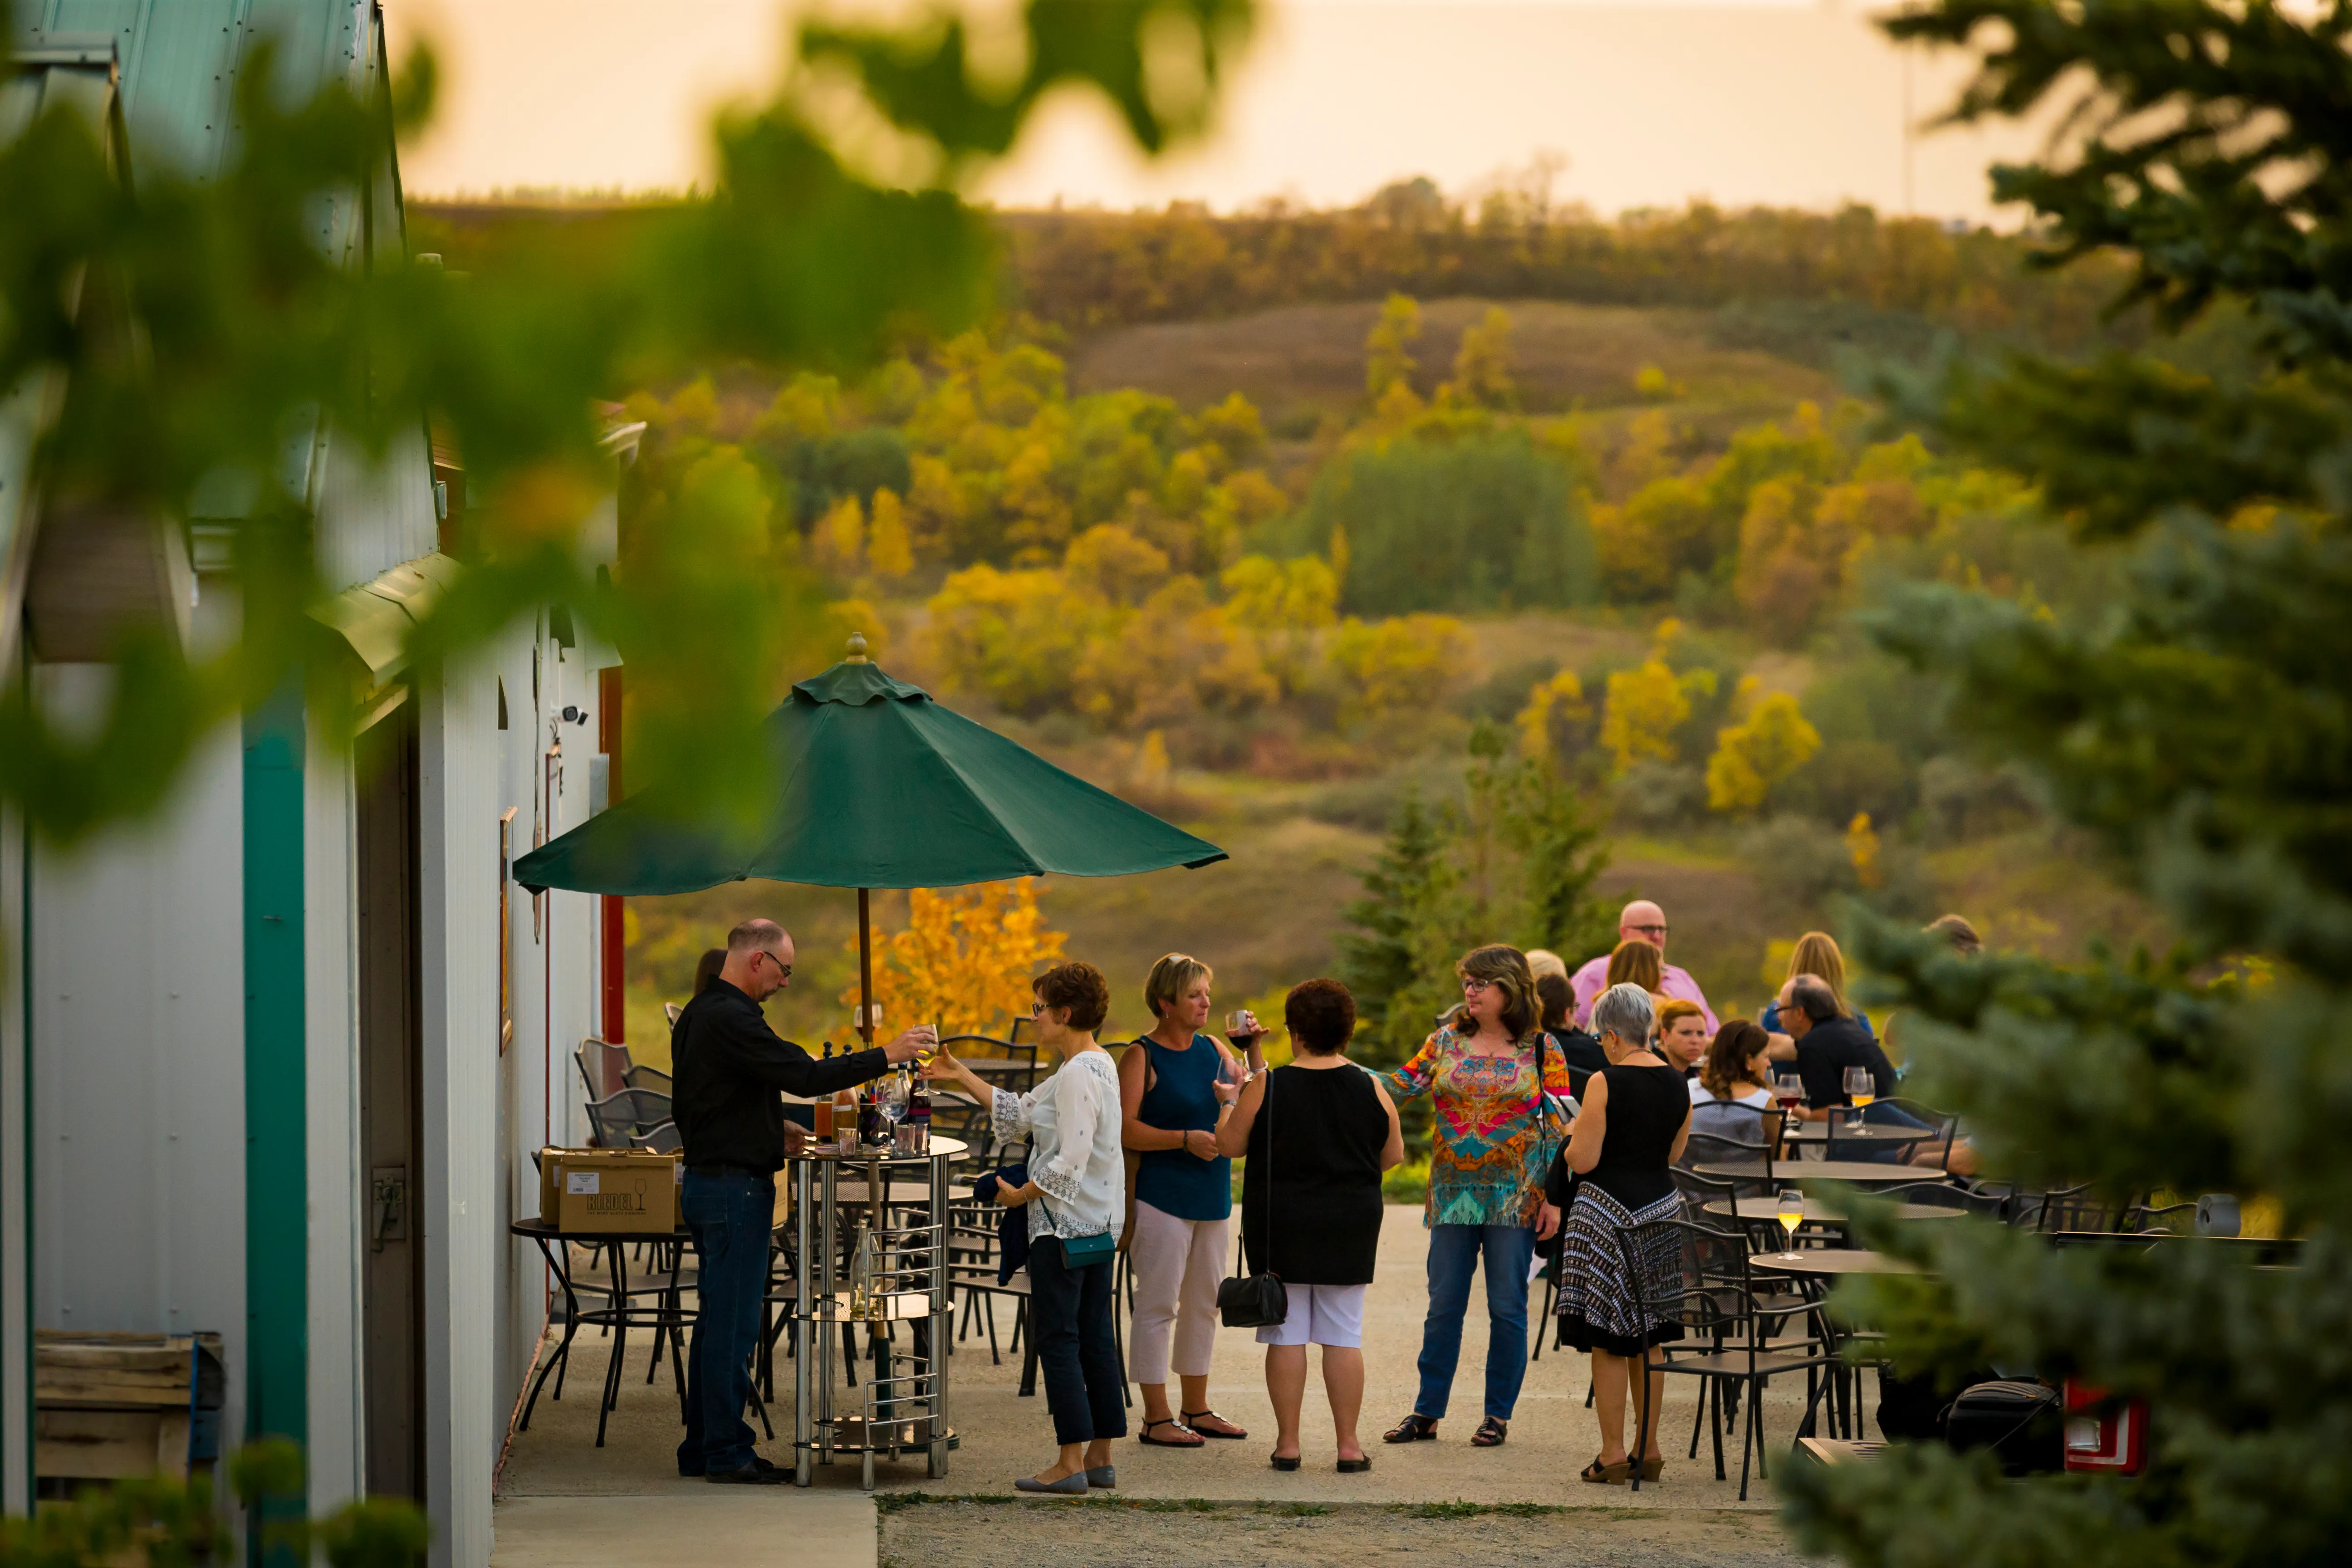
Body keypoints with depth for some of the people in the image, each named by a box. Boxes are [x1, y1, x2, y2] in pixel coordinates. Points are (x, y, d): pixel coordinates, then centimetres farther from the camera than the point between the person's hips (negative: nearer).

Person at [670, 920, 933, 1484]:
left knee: (717, 1320, 14)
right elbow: (803, 1076, -25)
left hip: (706, 1178, 11)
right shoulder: (731, 1019, -19)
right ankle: (725, 1453, -2)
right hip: (735, 1187, -11)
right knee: (734, 1324, -5)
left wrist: (768, 1128, 23)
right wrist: (885, 1056, -20)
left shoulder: (700, 1013, 15)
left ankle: (701, 1448, 18)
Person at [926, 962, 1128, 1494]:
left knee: (1057, 1336, -5)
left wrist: (1021, 1194, -12)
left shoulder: (1078, 1075, -19)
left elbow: (1071, 1160, -24)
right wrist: (963, 1077, 20)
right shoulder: (1097, 1066, 14)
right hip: (1097, 1222, 10)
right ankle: (1100, 1456, 16)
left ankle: (1071, 1463, -4)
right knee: (1094, 1336, 12)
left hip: (1064, 1225, -10)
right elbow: (1020, 1113, 20)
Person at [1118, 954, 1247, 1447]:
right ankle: (1156, 1418, 0)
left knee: (1204, 1303, 14)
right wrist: (1185, 1139, -22)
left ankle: (1196, 1409, 25)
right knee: (1158, 1304, -4)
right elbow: (1126, 1128, -16)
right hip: (1162, 1196, -7)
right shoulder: (1142, 1056, -8)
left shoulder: (1212, 1050, 12)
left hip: (1212, 1195, 7)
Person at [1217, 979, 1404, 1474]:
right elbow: (1393, 1155, 5)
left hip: (1280, 1226, -2)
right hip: (1350, 1227, 2)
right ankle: (1349, 1444, 6)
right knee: (1344, 1335, 7)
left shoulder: (1267, 1087, -10)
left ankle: (1288, 1442, 6)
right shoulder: (1370, 1089, -3)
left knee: (1286, 1334, 5)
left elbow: (1230, 1145, -3)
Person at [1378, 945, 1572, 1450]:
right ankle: (1426, 1412, 11)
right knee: (1443, 1305, 5)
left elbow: (1559, 1126, -1)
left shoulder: (1541, 1050, 0)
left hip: (1515, 1196, -3)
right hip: (1453, 1195, 3)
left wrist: (1553, 1198, -6)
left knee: (1507, 1307, 2)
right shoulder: (1447, 1041, 8)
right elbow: (1400, 1087, 4)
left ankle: (1499, 1414, 12)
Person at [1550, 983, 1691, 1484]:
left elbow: (1583, 1160, -14)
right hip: (1661, 1208, 6)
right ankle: (1650, 1451, 18)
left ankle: (1613, 1454, 2)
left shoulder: (1605, 1083, -14)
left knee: (1607, 1340, 1)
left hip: (1609, 1212, -6)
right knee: (1647, 1338, 14)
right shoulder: (1677, 1084, 5)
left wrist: (1574, 1140, 6)